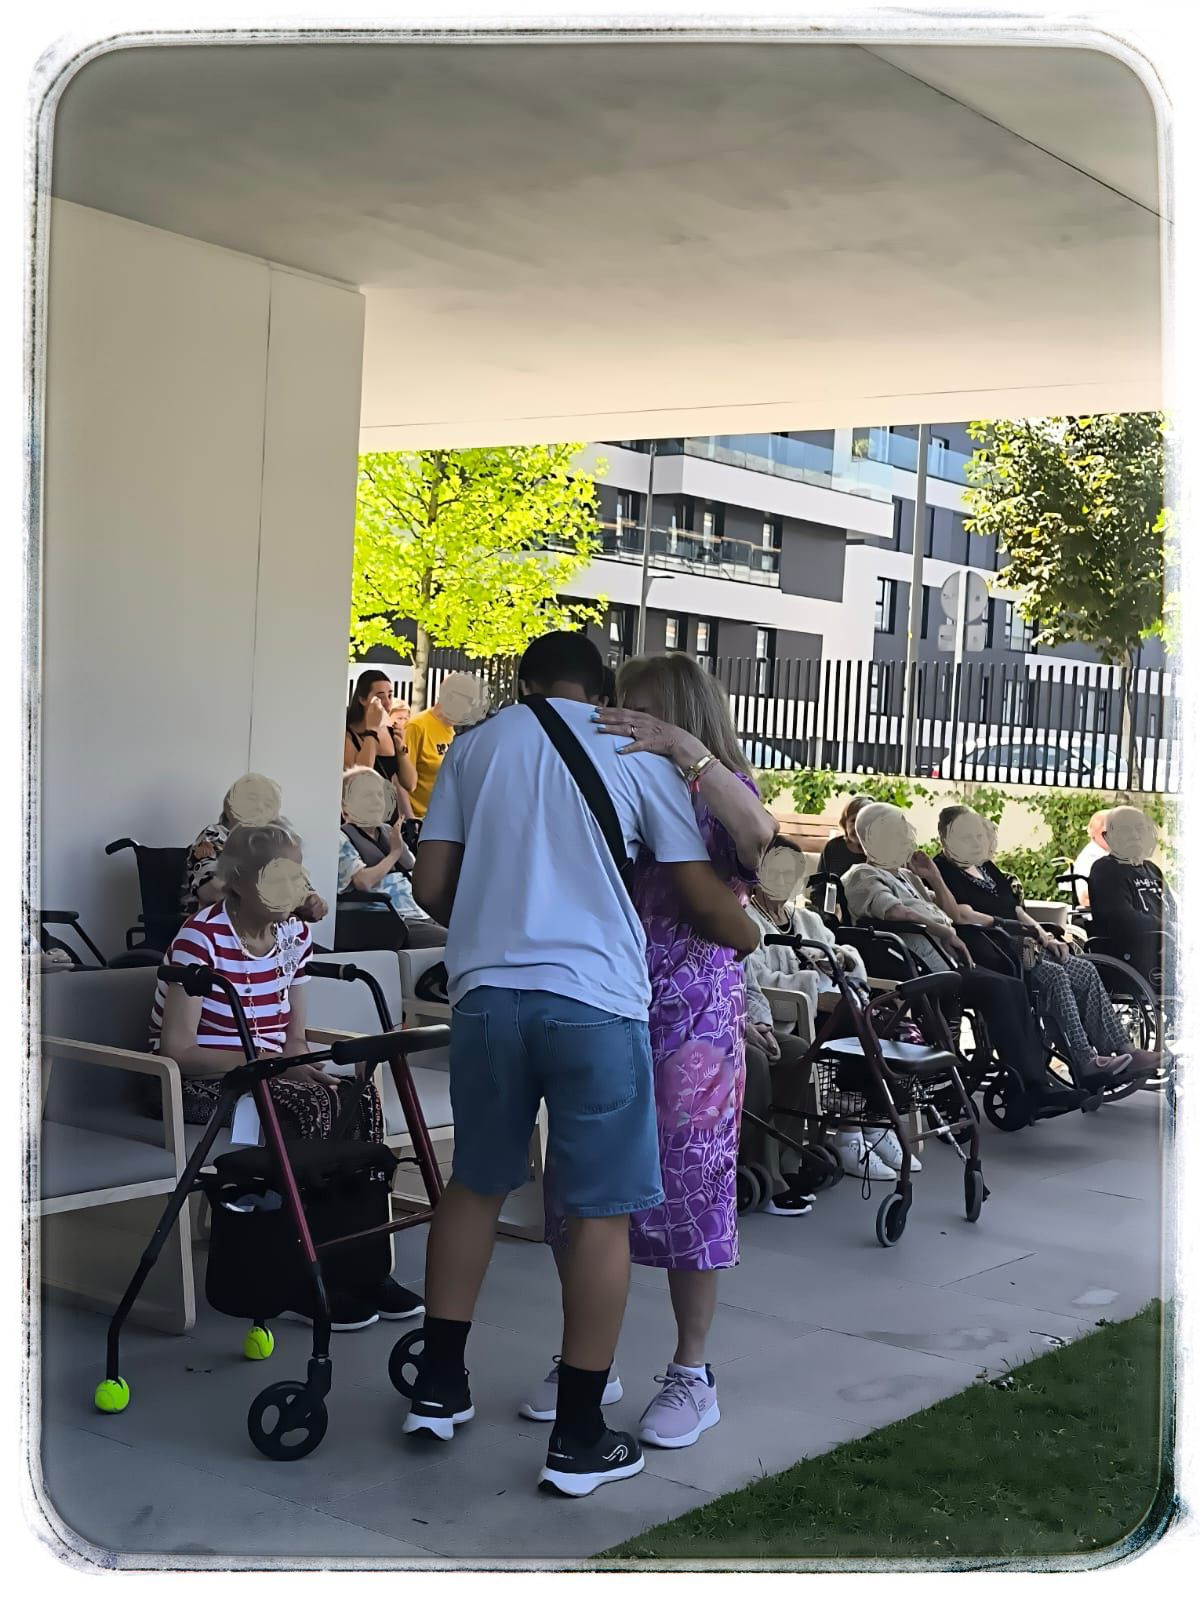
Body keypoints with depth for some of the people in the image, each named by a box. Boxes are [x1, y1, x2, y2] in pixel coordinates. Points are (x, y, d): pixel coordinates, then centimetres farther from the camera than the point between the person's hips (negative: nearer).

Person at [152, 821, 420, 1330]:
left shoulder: (294, 934, 5)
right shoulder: (201, 938, -16)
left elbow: (293, 1036, 11)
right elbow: (177, 1050, -20)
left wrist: (303, 1063, -12)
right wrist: (265, 1060, -29)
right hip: (196, 1080, -7)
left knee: (360, 1099, -21)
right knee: (309, 1109, -32)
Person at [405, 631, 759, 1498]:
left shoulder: (476, 746, 12)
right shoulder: (637, 754, 7)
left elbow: (431, 886, 9)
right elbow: (705, 899, 6)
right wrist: (748, 932, 27)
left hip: (488, 991, 3)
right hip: (595, 1000, -3)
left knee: (476, 1183, 20)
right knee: (602, 1211, 4)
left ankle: (438, 1388, 27)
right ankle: (578, 1439, 9)